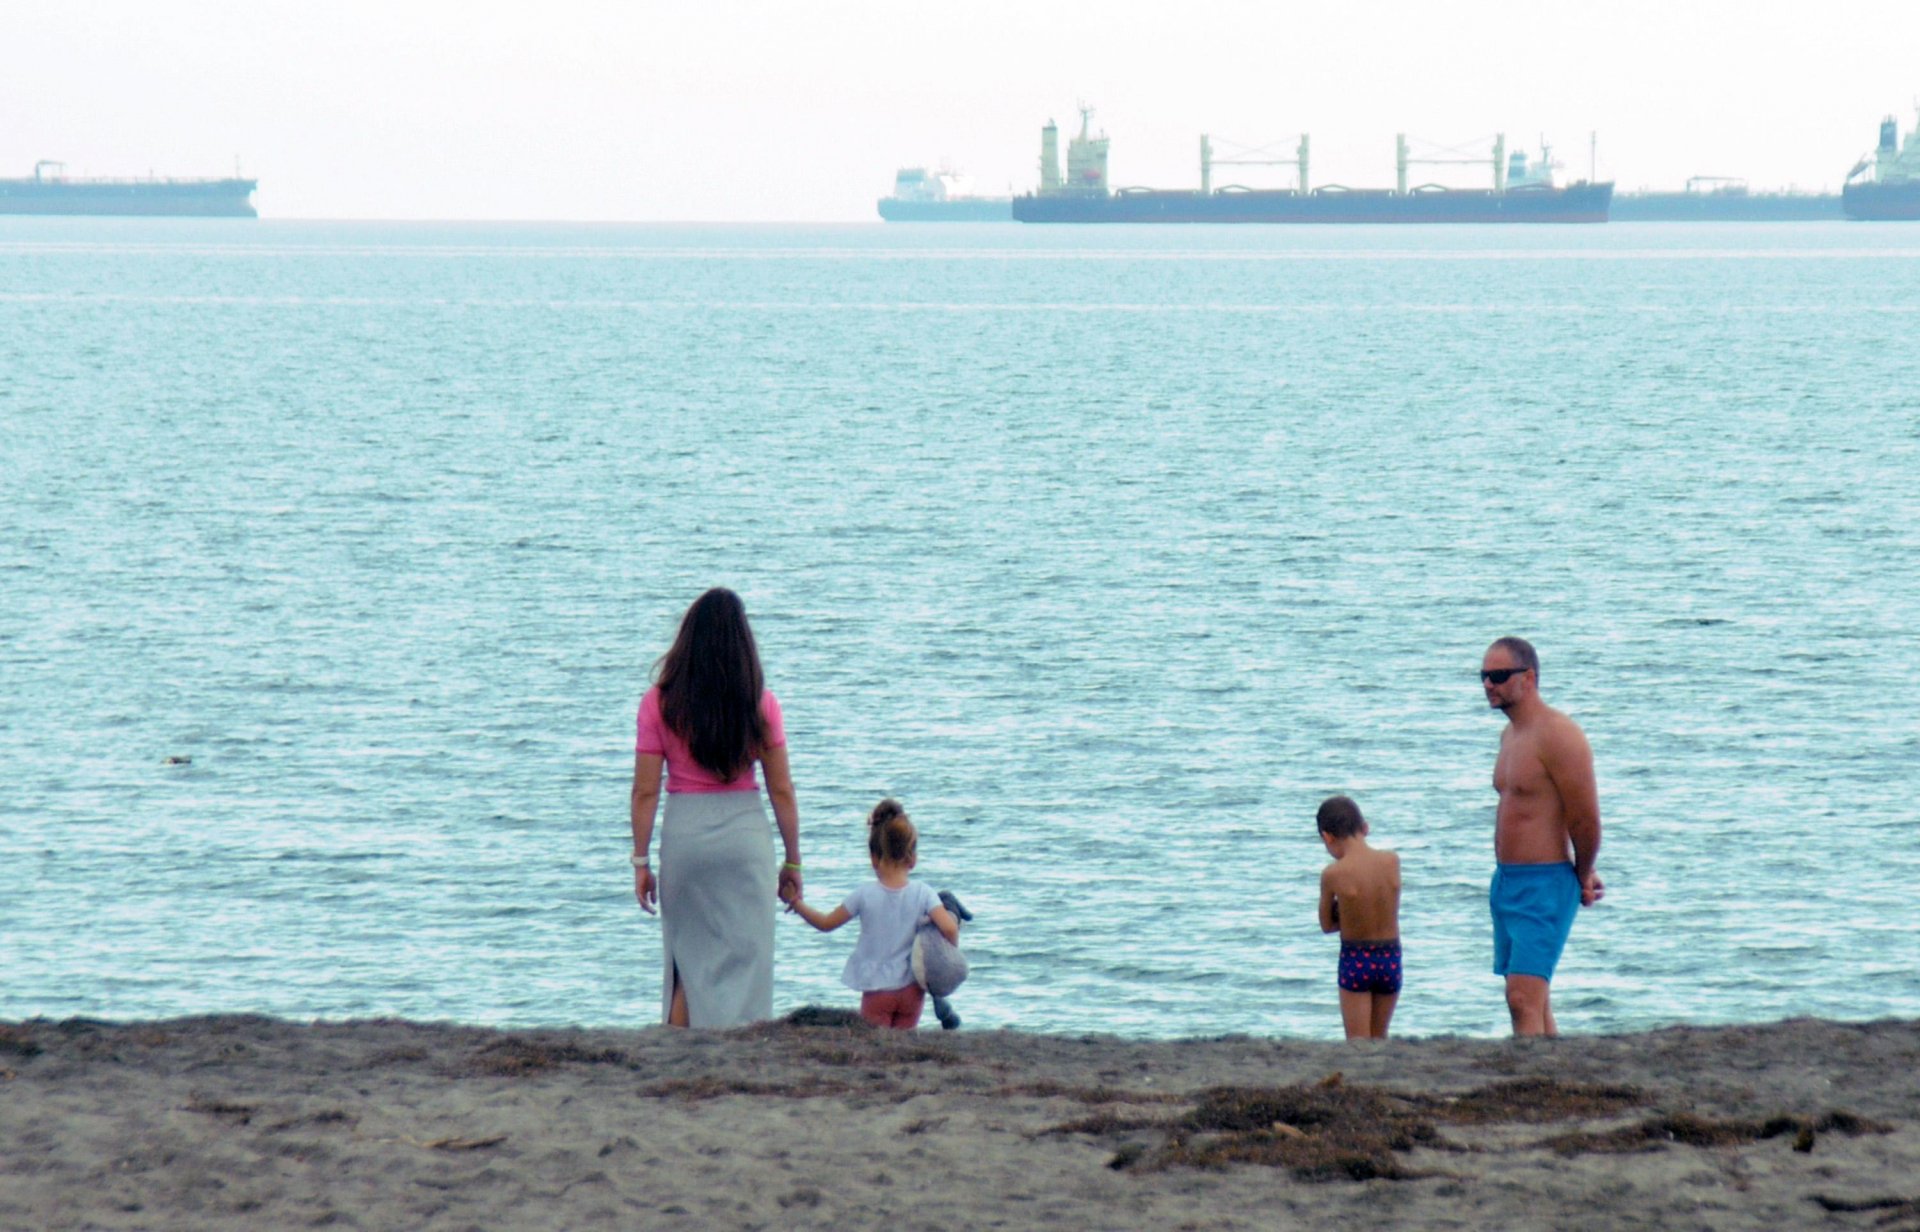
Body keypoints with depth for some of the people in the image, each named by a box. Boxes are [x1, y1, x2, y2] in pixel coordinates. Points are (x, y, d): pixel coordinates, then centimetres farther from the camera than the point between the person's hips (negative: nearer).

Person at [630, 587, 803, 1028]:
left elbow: (645, 792, -3)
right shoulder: (759, 703, -2)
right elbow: (781, 790, 0)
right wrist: (792, 862, 8)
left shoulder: (660, 703, -3)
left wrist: (640, 862, 4)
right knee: (746, 959, 3)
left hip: (684, 834, 1)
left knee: (686, 961, 12)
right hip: (745, 829, -1)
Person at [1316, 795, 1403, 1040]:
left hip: (1355, 962, -4)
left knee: (1358, 1042, 5)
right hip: (1391, 960, 4)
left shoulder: (1332, 875, -14)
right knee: (1379, 1037, 19)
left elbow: (1327, 925, -2)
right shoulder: (1392, 861, -6)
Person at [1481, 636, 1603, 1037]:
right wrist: (1582, 874, 19)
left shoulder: (1558, 735, -15)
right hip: (1506, 883, 9)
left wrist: (1582, 878, -1)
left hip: (1544, 885, -9)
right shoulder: (1511, 733, 15)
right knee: (1533, 1003, 10)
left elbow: (1586, 818, -16)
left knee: (1524, 1000, -18)